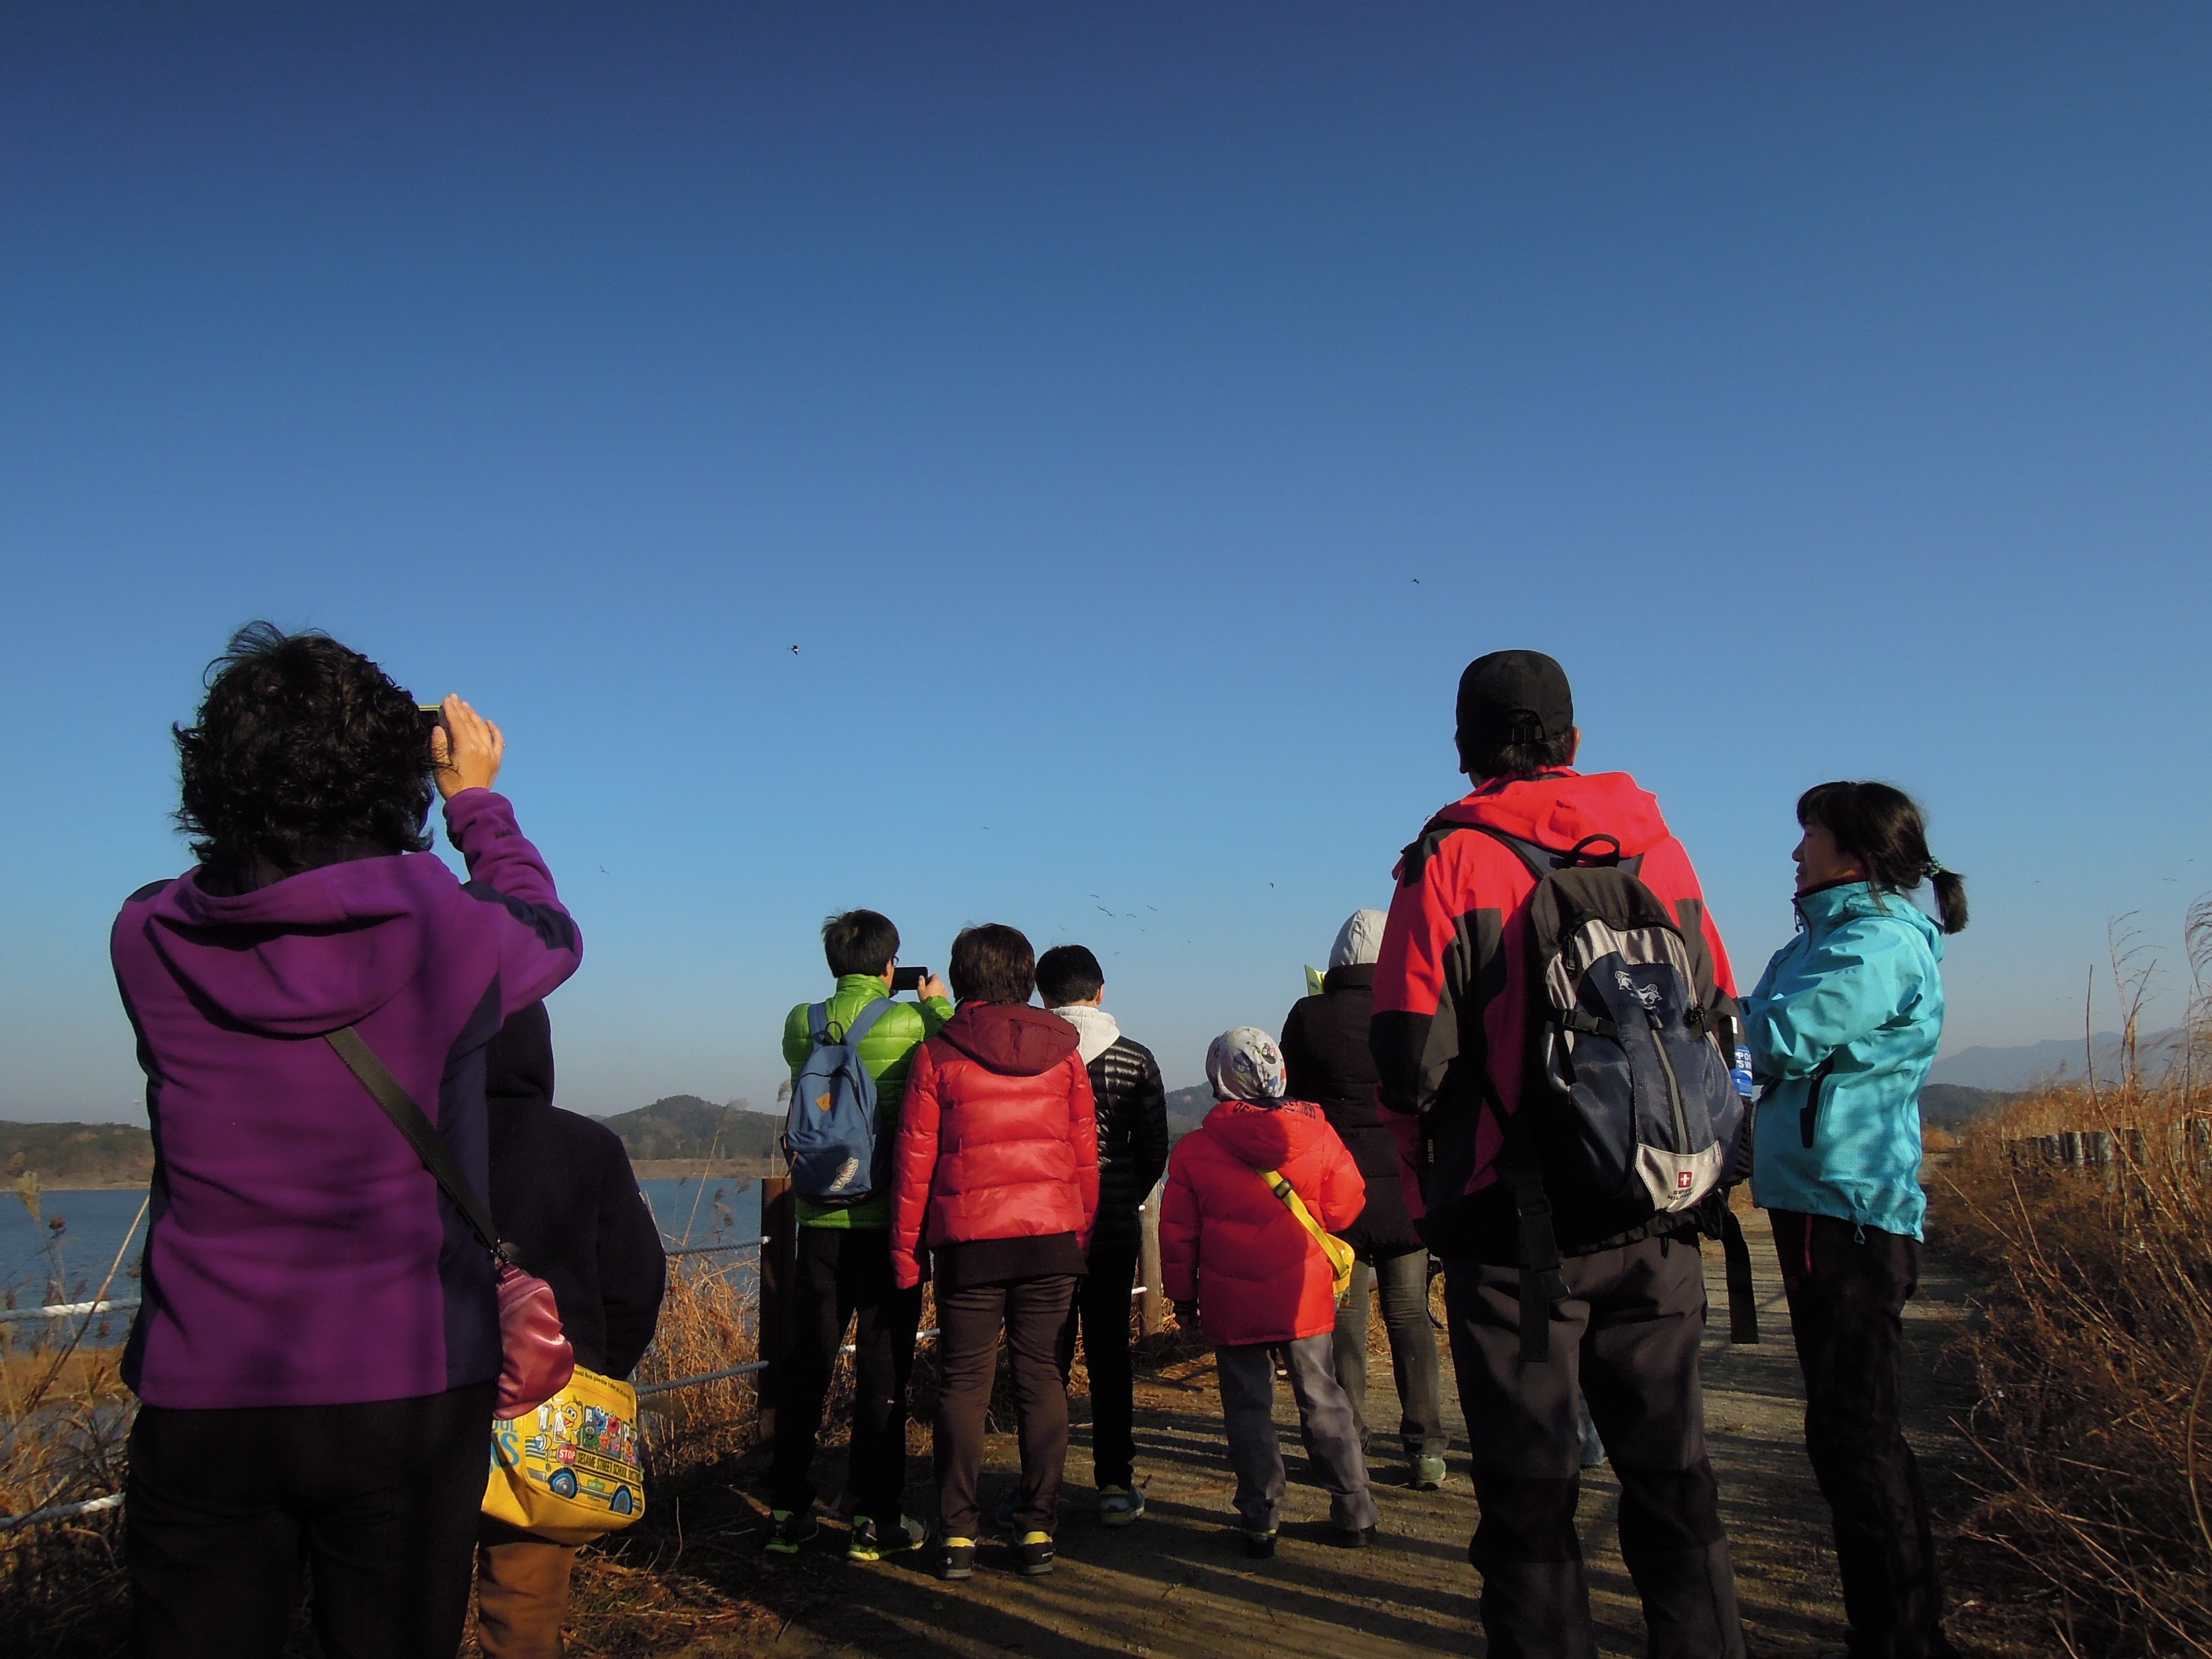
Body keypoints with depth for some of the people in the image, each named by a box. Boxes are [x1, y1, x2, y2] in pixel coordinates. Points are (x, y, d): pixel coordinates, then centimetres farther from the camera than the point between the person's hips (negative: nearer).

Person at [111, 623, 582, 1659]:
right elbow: (550, 934, 11)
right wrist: (476, 798, 21)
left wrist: (277, 779, 16)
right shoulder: (449, 929, -13)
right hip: (405, 1391, -2)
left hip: (200, 1398, 2)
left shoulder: (149, 940, -7)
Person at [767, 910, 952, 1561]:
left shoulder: (801, 1025, 0)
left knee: (805, 1368, 12)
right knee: (882, 1372, 5)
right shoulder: (910, 1024, -11)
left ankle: (788, 1512, 20)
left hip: (820, 1220, 4)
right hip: (888, 1220, -3)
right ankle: (874, 1519, 11)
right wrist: (939, 1005, 18)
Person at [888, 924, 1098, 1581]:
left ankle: (958, 1533, 8)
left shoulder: (937, 1053, -2)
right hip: (1052, 1233, 2)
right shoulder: (1062, 1051, 5)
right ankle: (1037, 1529, 11)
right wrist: (1083, 1234, 15)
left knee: (964, 1381, 6)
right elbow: (1085, 1153, 6)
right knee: (1040, 1375, 8)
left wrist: (906, 1249, 5)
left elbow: (915, 1158, -1)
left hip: (968, 1237, -2)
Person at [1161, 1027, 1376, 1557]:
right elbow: (1345, 1205, 3)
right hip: (1306, 1296, 1)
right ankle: (1355, 1514, 19)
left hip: (1232, 1305, -1)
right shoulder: (1315, 1132, -5)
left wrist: (1184, 1296, 11)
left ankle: (1260, 1522, 13)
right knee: (1323, 1401, 13)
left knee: (1249, 1411, 9)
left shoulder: (1193, 1150, -7)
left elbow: (1178, 1235, -1)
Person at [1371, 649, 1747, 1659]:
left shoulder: (1450, 857, -7)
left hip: (1516, 1227, -4)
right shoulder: (1657, 847, 7)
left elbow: (1409, 1055, -11)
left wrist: (1420, 1194, 3)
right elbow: (1719, 1023, 13)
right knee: (1671, 1478, 16)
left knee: (1531, 1492, 6)